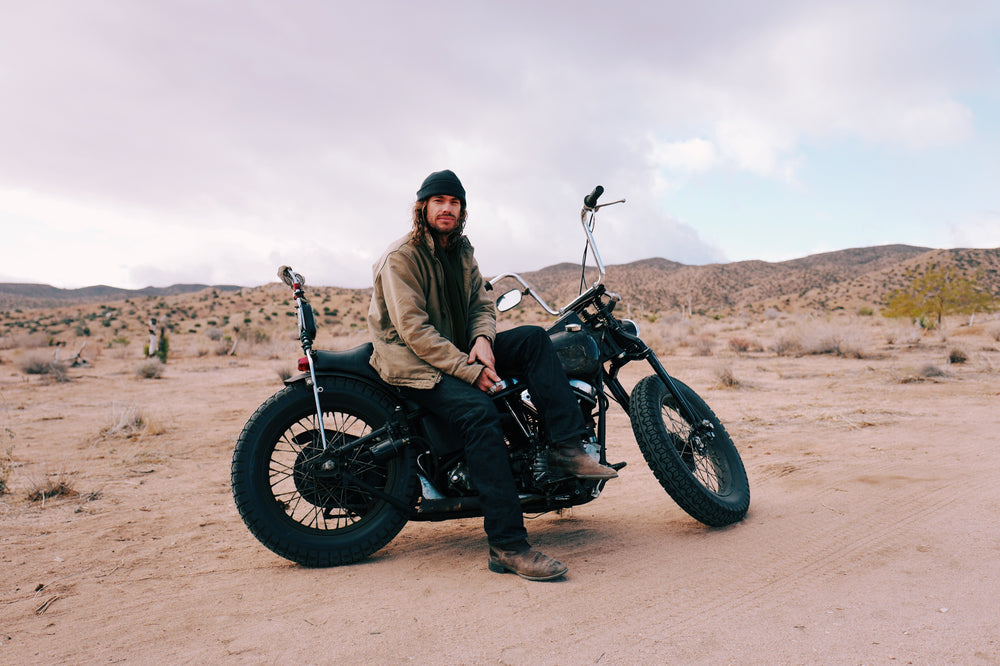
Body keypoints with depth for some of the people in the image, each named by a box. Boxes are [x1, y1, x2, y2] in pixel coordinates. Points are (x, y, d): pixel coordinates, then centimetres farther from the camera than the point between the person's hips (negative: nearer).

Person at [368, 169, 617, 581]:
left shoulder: (461, 249, 14)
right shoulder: (400, 257, -12)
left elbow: (482, 303, 11)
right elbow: (415, 330, -20)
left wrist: (482, 340, -13)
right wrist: (470, 371, -26)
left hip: (460, 350, 8)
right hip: (413, 363, -8)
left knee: (533, 338, -11)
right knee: (479, 412, -33)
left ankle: (567, 447, -18)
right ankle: (507, 546, -34)